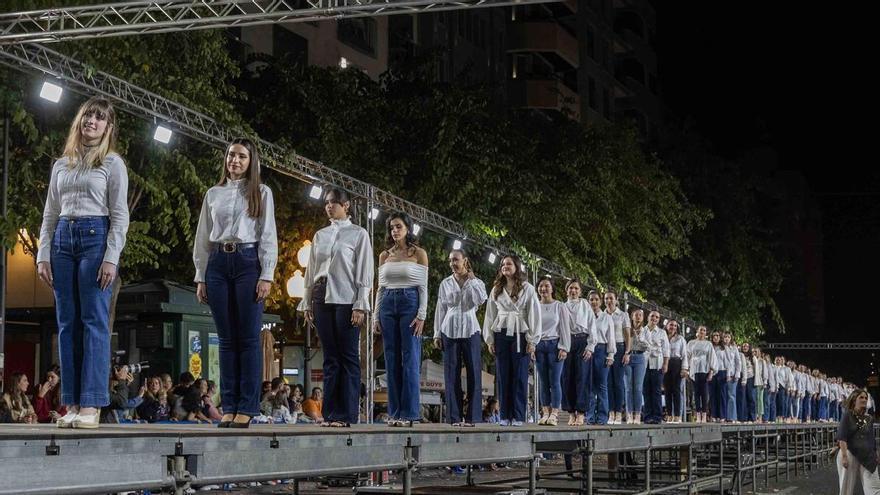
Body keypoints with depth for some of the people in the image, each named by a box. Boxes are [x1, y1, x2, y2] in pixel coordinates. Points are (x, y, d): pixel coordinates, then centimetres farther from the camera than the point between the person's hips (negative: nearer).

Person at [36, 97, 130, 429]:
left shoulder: (112, 163, 4)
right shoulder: (61, 165, 17)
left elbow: (120, 215, -3)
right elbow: (50, 214, 17)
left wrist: (111, 258, -13)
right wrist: (43, 256, 6)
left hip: (96, 237, -5)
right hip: (63, 239, 5)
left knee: (94, 321, -10)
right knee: (67, 323, 1)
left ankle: (91, 406, -13)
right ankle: (71, 404, 2)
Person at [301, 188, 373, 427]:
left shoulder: (358, 234, 2)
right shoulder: (319, 236, 15)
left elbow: (365, 273, -3)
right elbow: (311, 271, 17)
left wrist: (360, 306, -11)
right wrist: (307, 303, 11)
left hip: (346, 300, -5)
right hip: (322, 298, 5)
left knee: (348, 357, -5)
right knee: (330, 358, 4)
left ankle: (346, 414, -6)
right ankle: (331, 413, 5)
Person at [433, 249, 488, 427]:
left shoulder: (476, 282, 6)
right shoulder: (445, 284, 10)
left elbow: (481, 300, -14)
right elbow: (440, 309, 11)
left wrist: (471, 281, -7)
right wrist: (437, 334, 6)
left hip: (470, 331, -1)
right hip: (449, 331, 1)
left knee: (474, 373, -4)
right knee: (452, 374, 0)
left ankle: (472, 416, -1)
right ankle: (455, 417, 3)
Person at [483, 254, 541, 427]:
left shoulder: (527, 288, 2)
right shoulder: (496, 290, 13)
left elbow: (534, 315, -1)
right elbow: (490, 314, 14)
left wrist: (532, 341, -6)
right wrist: (489, 340, 7)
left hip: (520, 335, -3)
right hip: (501, 335, 3)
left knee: (519, 376, -4)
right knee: (503, 376, 1)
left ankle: (518, 416, -2)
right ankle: (505, 416, 4)